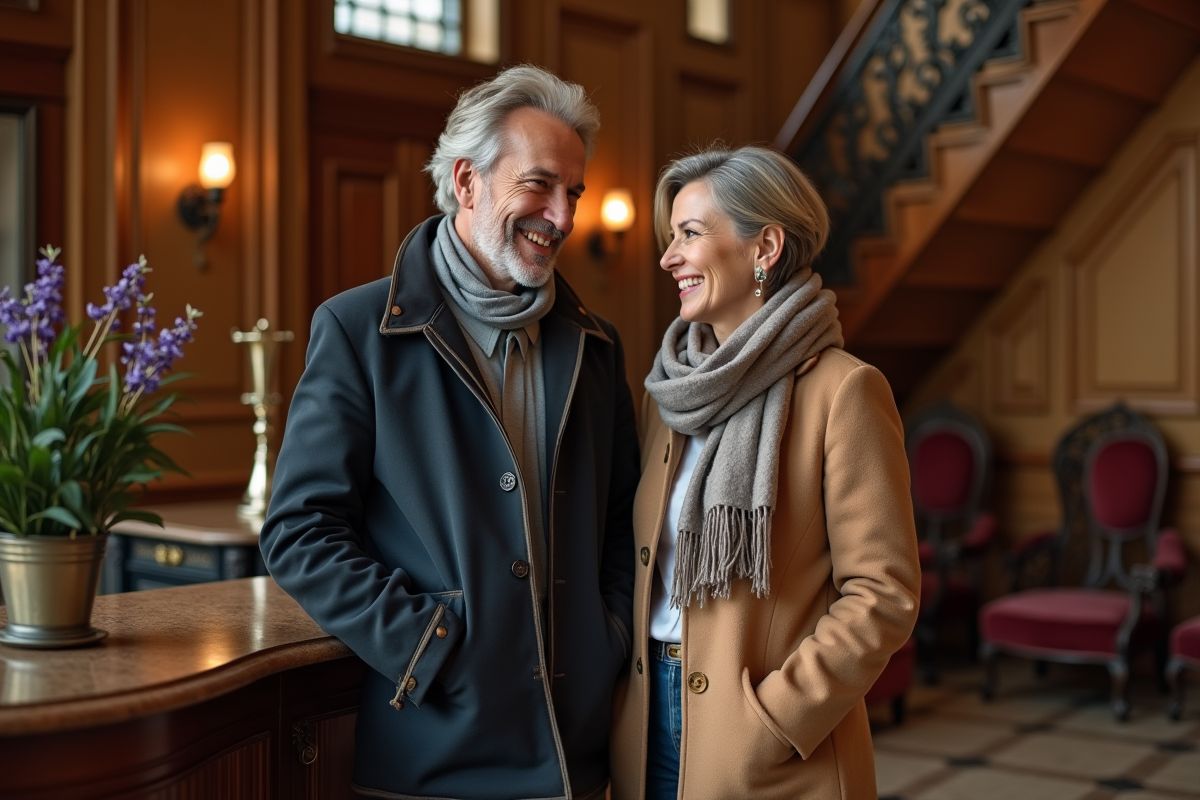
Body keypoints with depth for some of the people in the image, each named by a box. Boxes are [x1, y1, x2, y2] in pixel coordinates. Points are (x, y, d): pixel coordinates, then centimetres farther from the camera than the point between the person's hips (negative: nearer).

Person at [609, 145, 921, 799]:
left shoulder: (842, 391, -12)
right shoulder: (671, 389, 8)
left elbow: (884, 596, -13)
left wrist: (770, 722, -17)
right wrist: (625, 694, 2)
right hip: (649, 724, 6)